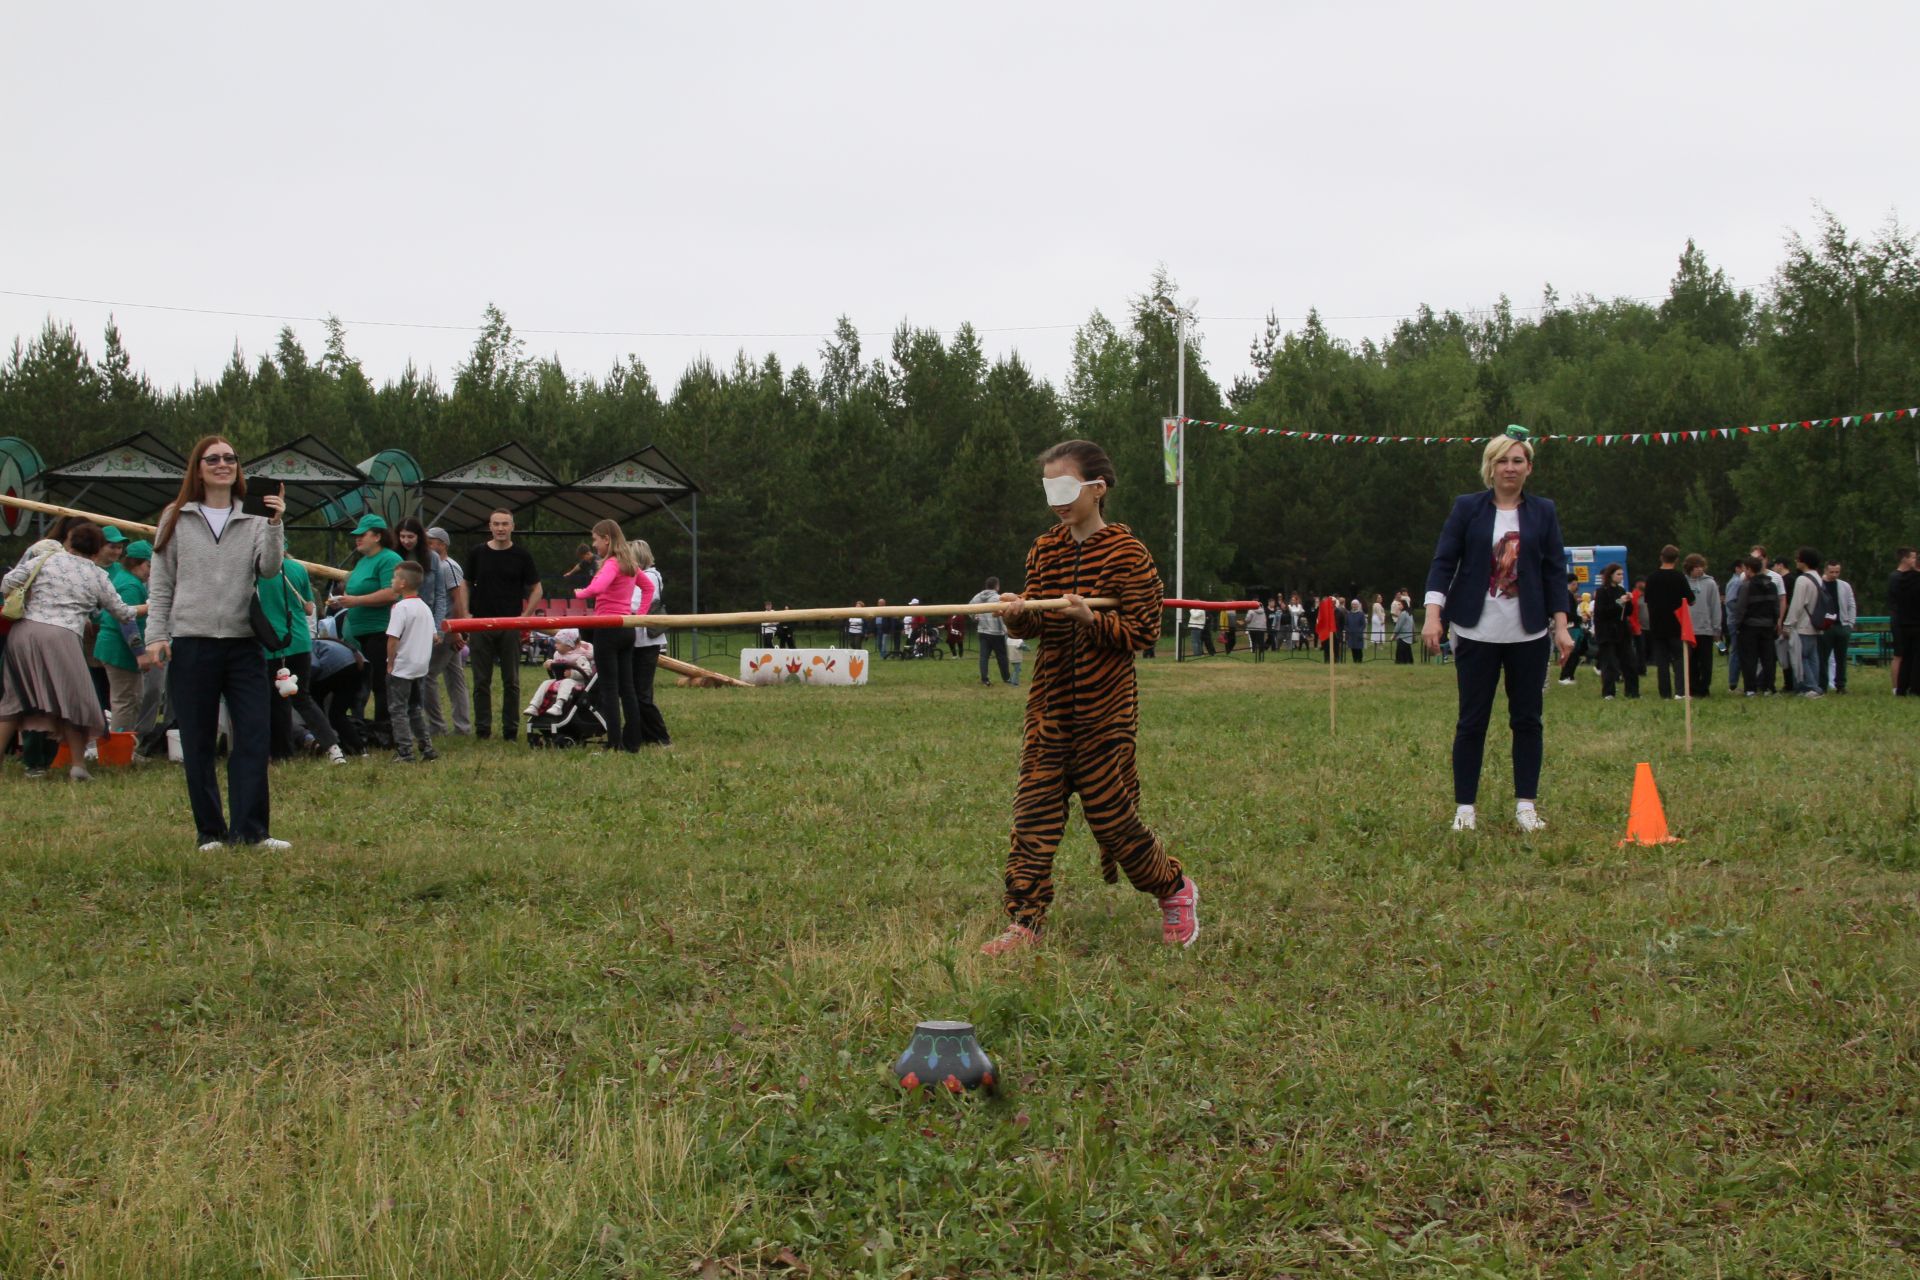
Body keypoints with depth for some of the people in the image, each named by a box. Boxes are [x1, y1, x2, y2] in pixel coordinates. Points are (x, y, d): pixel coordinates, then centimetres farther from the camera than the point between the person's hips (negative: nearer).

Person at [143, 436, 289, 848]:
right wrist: (156, 635, -1)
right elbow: (160, 583, 7)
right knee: (198, 745, 4)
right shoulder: (176, 519, 7)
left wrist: (275, 524, -17)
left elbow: (270, 569, -5)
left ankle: (252, 830, 0)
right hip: (190, 645, 0)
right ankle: (211, 831, 12)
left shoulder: (254, 519, 7)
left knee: (253, 739, -4)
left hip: (244, 645, 0)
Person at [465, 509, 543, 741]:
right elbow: (466, 586, 10)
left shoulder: (521, 556, 1)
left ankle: (510, 730, 10)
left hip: (511, 626, -1)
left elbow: (536, 589, 7)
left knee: (511, 681, 4)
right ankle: (482, 729, 12)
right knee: (481, 681, 4)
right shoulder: (477, 554, 4)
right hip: (481, 626, 1)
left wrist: (525, 616, -5)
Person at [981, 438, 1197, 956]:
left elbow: (1142, 631, -9)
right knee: (1034, 811, -3)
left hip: (1105, 709, -5)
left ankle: (1175, 891, 25)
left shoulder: (1126, 552, -8)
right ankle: (1024, 923, 0)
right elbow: (1034, 628, 11)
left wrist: (1090, 619, -25)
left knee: (1111, 814, 1)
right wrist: (1019, 615, -12)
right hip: (1049, 704, 5)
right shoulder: (1045, 549, 10)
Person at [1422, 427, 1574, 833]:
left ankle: (1526, 805, 12)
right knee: (1472, 721, 0)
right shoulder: (1467, 508, 2)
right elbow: (1443, 562, -1)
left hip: (1527, 633, 2)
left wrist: (1561, 626, 0)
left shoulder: (1543, 513, 8)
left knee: (1527, 719, 4)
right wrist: (1433, 615, -13)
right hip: (1477, 632, -2)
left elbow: (1555, 571, 8)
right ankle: (1464, 807, 7)